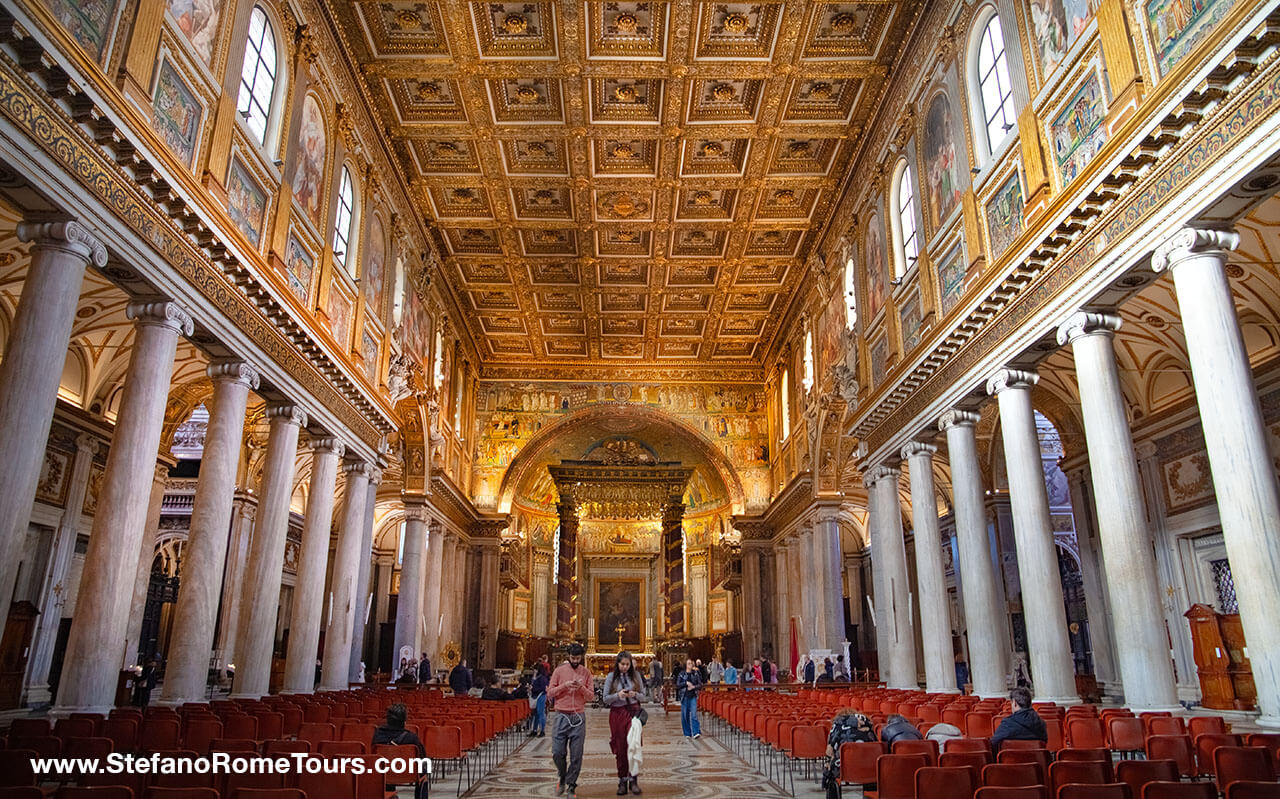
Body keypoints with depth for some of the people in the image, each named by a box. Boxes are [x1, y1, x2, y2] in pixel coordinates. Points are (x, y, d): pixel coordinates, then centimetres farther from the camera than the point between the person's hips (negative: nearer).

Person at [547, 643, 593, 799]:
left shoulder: (586, 673, 5)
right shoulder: (559, 670, 2)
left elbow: (591, 695, 5)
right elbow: (550, 693, 0)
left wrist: (582, 687, -14)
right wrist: (565, 685, -14)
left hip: (579, 717, 1)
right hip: (561, 716, -1)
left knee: (576, 755, 0)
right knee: (557, 752, -3)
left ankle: (571, 786, 13)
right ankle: (562, 777, 24)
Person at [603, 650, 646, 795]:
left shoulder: (636, 675, 5)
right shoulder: (611, 677, 1)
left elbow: (643, 695, 9)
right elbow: (606, 698, 0)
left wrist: (635, 695, -12)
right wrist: (618, 695, -17)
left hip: (633, 712, 0)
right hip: (617, 714, 0)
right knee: (620, 748, 4)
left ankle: (633, 779, -4)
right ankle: (622, 781, 15)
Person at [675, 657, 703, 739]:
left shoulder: (696, 674, 4)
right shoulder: (681, 674, 1)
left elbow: (700, 685, 4)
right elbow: (677, 685, -3)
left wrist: (693, 687, -14)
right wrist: (686, 683, -14)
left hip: (693, 696, 0)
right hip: (684, 697, 0)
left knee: (694, 715, -11)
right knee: (685, 716, 5)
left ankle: (696, 733, -15)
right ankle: (687, 733, 16)